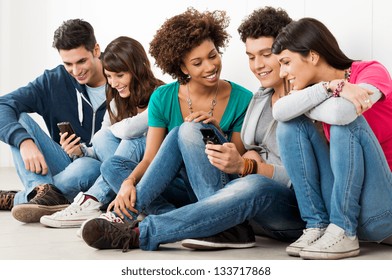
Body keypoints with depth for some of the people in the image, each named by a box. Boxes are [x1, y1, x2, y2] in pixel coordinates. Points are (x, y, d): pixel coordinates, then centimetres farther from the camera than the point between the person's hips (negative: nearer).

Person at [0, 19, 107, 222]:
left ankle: (19, 198, -20)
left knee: (87, 166, -38)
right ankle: (45, 192, -35)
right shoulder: (53, 81, 0)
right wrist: (24, 141, -31)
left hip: (102, 170, -3)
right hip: (65, 164, 4)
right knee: (19, 119, -15)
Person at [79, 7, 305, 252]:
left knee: (255, 185, -42)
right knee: (189, 130, 0)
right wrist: (250, 157, -10)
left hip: (296, 211, -7)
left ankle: (138, 234, -35)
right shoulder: (260, 98, 15)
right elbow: (251, 149, 14)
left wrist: (244, 166, -27)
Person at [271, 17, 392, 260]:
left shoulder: (371, 71, -8)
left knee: (346, 120, -26)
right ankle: (317, 226, -9)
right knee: (291, 125, -7)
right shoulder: (315, 87, 8)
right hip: (341, 199, 6)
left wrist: (304, 105, -11)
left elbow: (341, 112, -30)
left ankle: (344, 234, -20)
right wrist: (329, 87, -24)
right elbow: (280, 112, -15)